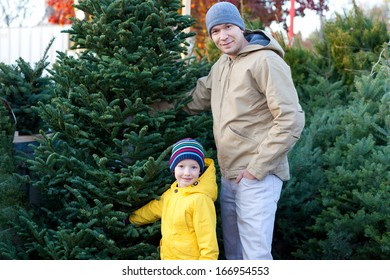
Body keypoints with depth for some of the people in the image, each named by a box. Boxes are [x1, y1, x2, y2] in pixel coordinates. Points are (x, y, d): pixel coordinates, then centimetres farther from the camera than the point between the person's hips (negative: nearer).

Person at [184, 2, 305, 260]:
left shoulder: (265, 61, -13)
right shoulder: (222, 64, 13)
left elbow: (291, 120, -19)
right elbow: (196, 98, 26)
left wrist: (257, 168, -18)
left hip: (257, 176, -9)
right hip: (229, 176, 9)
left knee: (255, 254, -8)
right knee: (233, 252, 18)